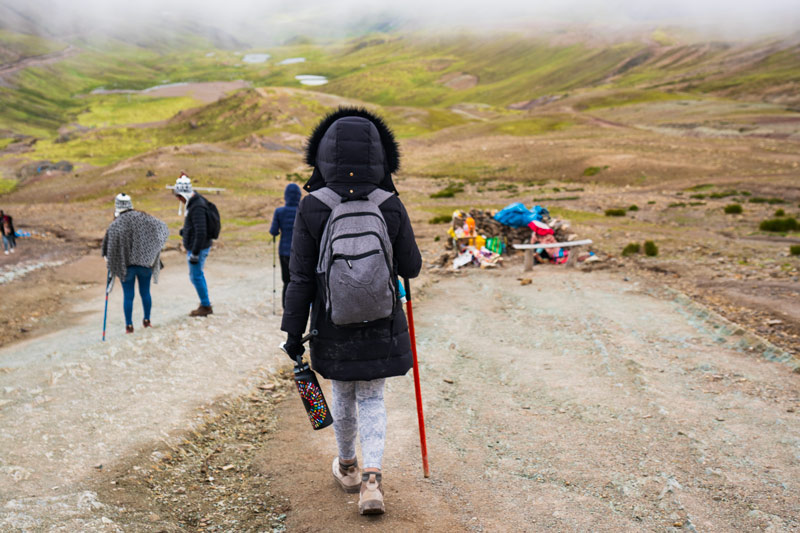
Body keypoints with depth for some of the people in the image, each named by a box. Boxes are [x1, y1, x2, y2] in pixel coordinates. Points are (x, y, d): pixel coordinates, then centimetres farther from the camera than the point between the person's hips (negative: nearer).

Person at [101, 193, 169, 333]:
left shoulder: (115, 225, -9)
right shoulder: (143, 218, -2)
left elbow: (107, 244, -12)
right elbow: (162, 227, 4)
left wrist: (106, 257, 6)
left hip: (126, 265, -2)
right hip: (145, 263, 2)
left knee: (128, 296, 7)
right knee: (145, 293, 16)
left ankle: (129, 325, 9)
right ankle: (147, 320, 27)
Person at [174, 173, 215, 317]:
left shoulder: (197, 207, -22)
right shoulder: (193, 202, 8)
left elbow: (201, 233, -25)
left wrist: (194, 254, -23)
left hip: (198, 248, -10)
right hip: (193, 247, 10)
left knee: (196, 276, -1)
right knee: (198, 275, 16)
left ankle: (206, 306, 8)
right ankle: (205, 304, 24)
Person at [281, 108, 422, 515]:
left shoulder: (312, 209, -13)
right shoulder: (391, 207, -11)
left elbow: (300, 278, -10)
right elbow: (410, 268, -1)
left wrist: (293, 330, -1)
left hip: (333, 327, 0)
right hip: (381, 325, 0)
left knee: (343, 394, 20)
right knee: (371, 397, 14)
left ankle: (347, 467, 41)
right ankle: (372, 477, -2)